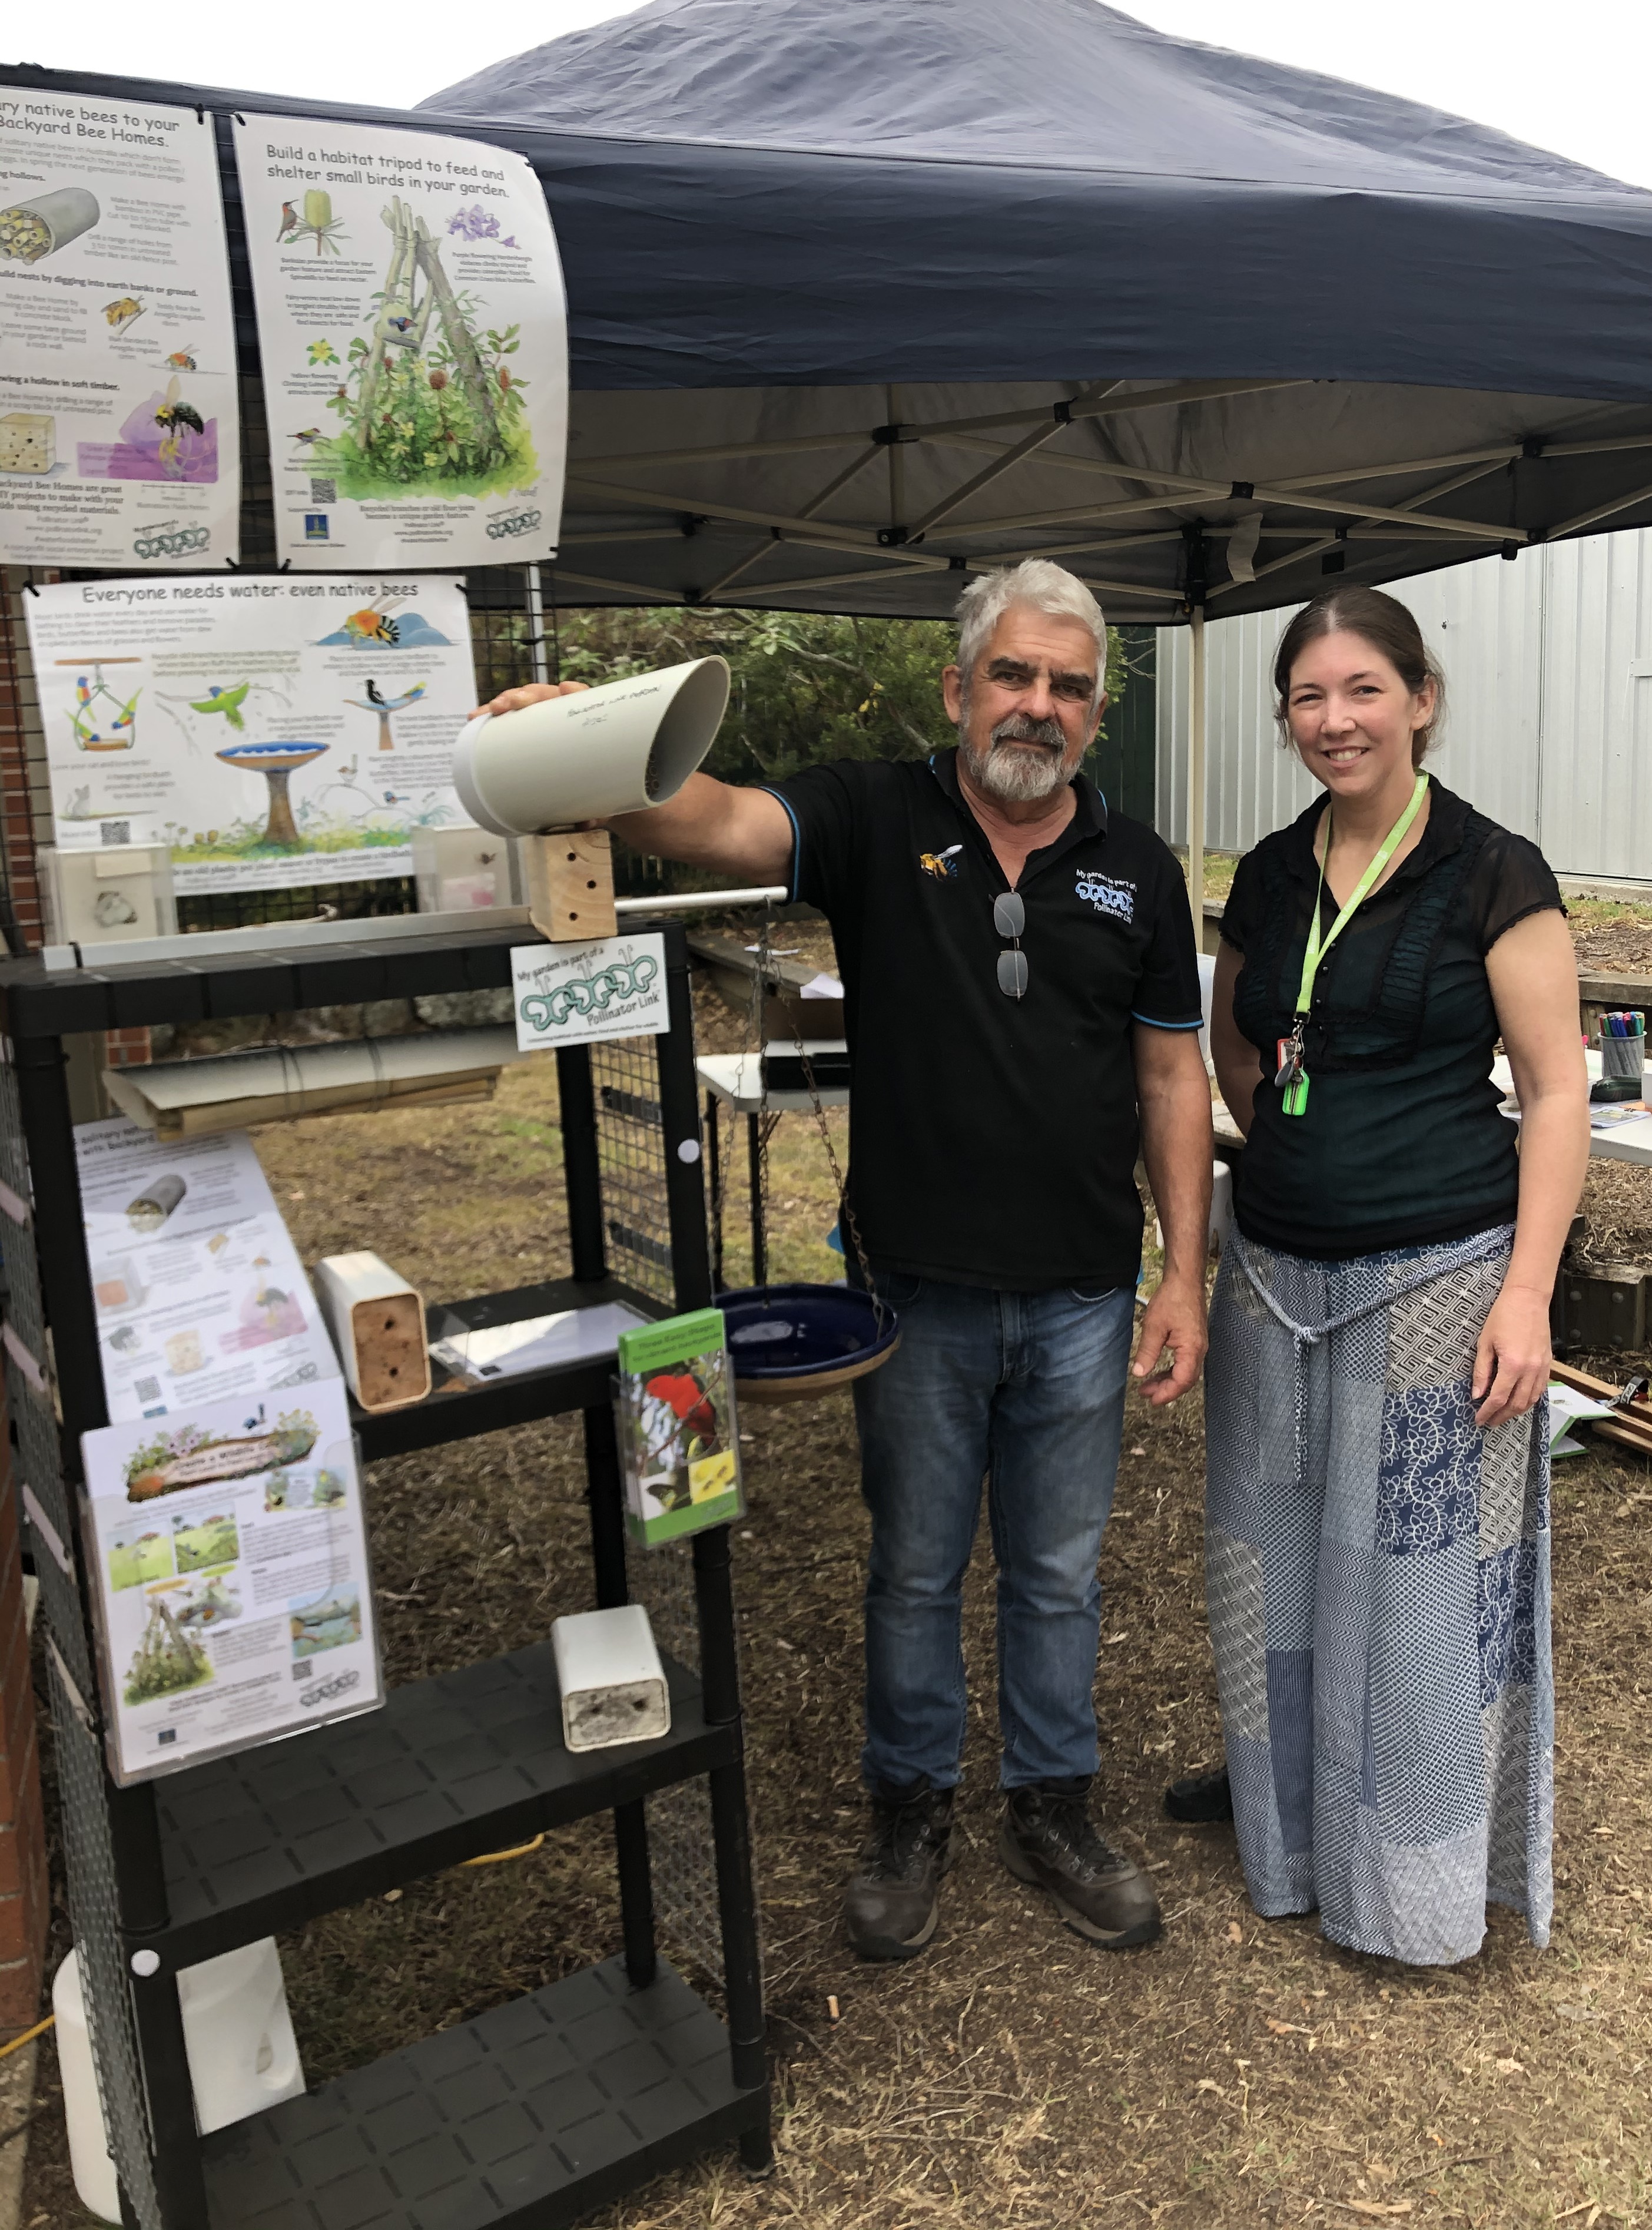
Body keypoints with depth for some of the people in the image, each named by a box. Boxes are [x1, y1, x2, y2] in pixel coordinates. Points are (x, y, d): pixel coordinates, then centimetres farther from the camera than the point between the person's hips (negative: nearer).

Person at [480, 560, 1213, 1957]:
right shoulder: (879, 821, -6)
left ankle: (1052, 1806, 38)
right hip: (918, 1291, -2)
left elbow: (1172, 1079, 5)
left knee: (1060, 1570, 17)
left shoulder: (1138, 870, 2)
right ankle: (912, 1810, 36)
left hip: (1082, 1301, 2)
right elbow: (714, 823, -24)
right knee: (915, 1567, 15)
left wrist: (1184, 1276, 0)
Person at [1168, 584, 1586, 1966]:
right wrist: (1299, 1146, 8)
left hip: (1436, 1277, -5)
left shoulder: (1492, 877, -8)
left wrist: (1527, 1293, -16)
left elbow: (1558, 1092, -9)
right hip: (1278, 1270, 5)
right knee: (1280, 1549, 18)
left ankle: (1422, 1872, 27)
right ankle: (1283, 1787, 41)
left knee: (1423, 1568, 6)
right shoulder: (1269, 878, 6)